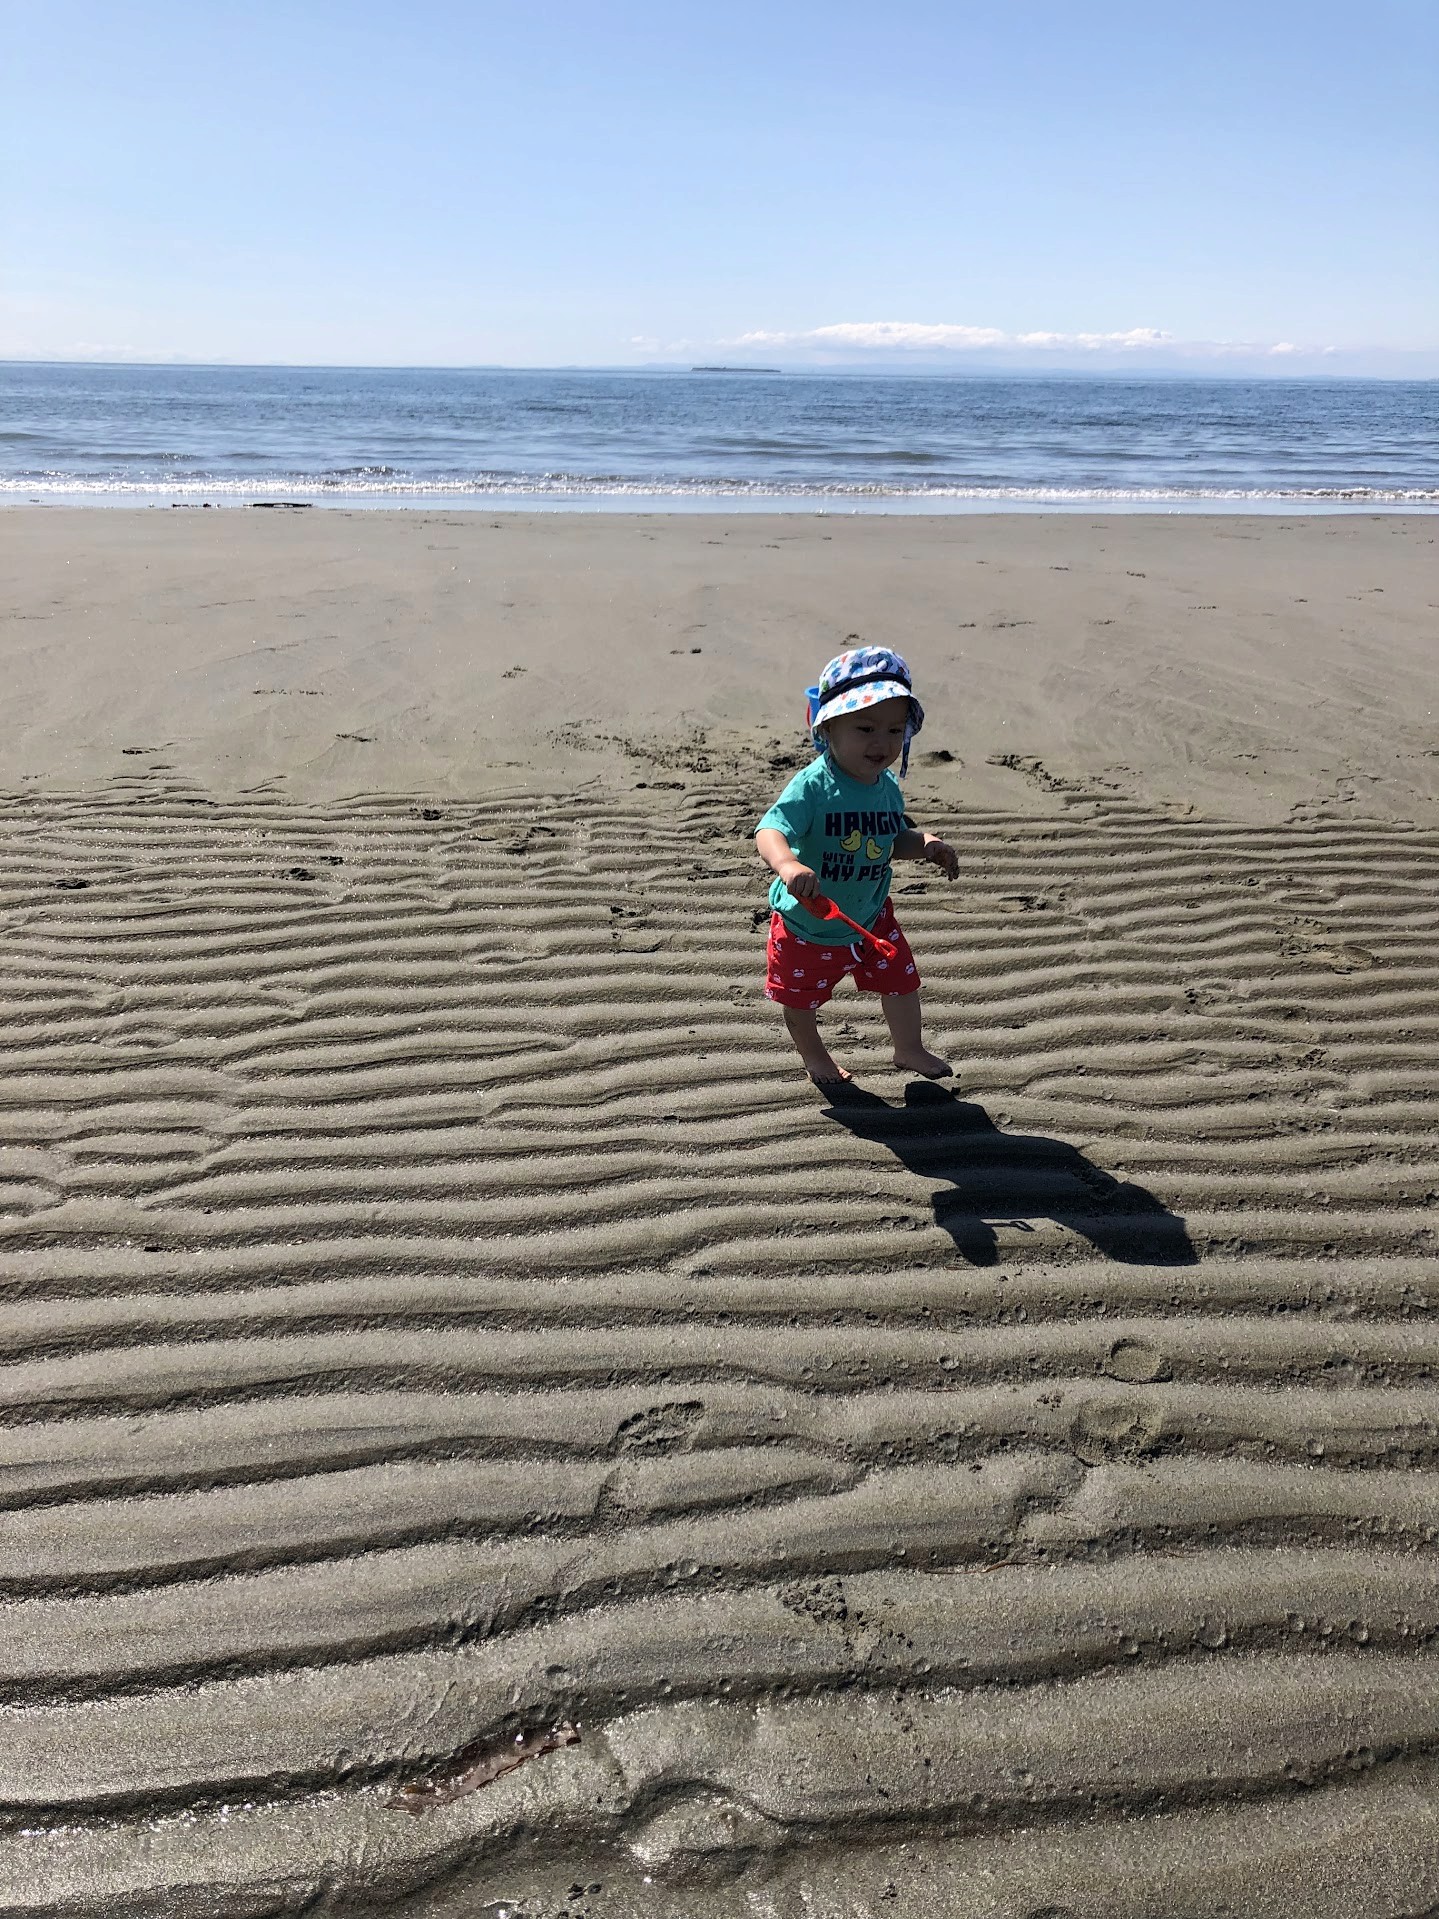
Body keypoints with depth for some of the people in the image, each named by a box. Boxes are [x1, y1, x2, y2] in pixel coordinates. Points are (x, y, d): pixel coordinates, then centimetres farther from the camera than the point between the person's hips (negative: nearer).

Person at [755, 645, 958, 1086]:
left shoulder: (888, 788, -9)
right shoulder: (812, 786, -31)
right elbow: (769, 831, -43)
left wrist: (926, 844, -12)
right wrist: (787, 865, -65)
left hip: (871, 916, 5)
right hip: (808, 925, -5)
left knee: (902, 981, 17)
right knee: (801, 998, 17)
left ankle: (910, 1050, 44)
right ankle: (813, 1056, 47)